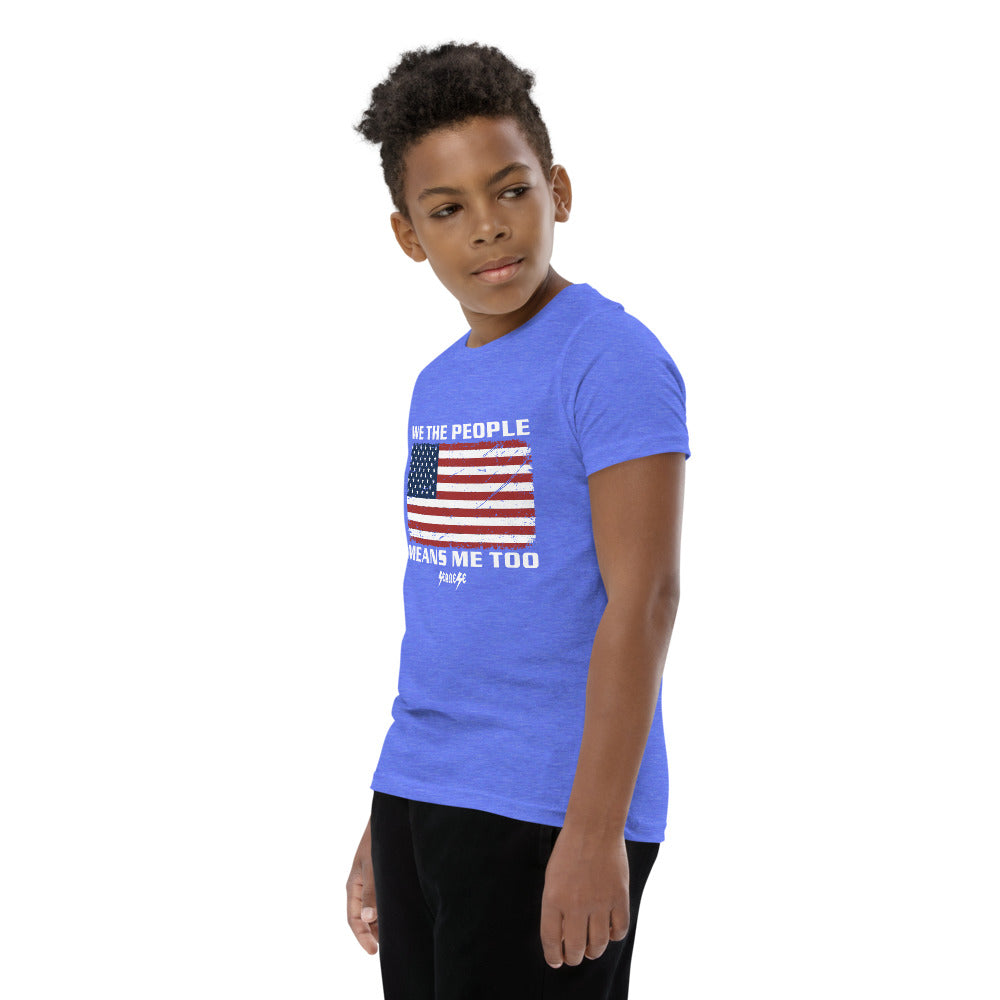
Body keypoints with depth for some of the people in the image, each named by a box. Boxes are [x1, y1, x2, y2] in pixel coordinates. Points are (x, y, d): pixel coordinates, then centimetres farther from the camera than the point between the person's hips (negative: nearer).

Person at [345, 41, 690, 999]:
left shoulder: (615, 359, -10)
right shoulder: (438, 387, 13)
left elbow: (641, 598, -16)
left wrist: (595, 829, -20)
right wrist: (385, 822, 18)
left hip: (548, 811, -7)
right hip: (419, 799, 7)